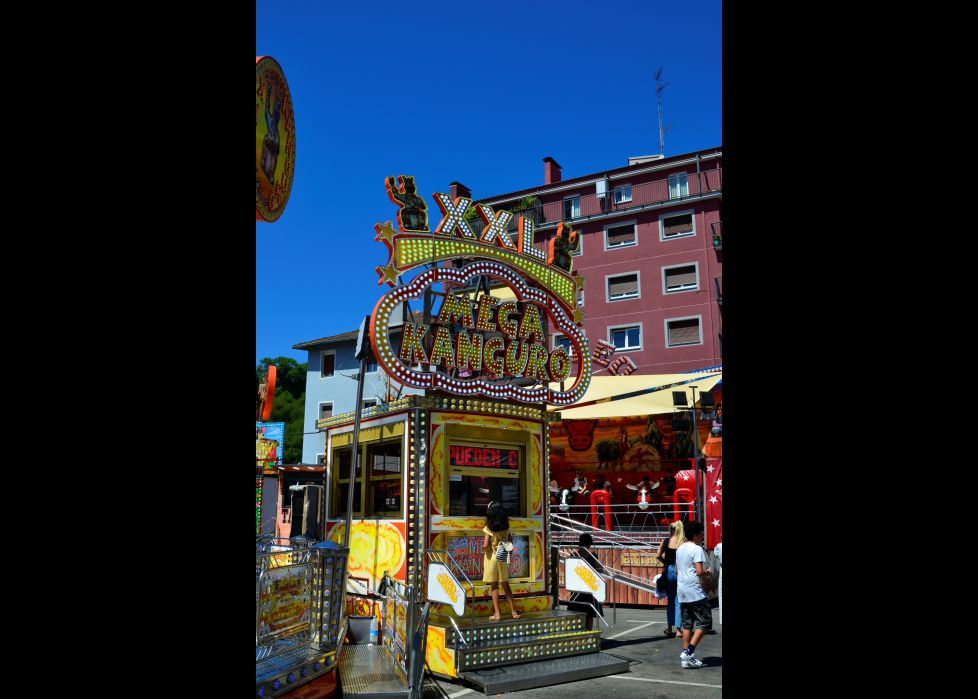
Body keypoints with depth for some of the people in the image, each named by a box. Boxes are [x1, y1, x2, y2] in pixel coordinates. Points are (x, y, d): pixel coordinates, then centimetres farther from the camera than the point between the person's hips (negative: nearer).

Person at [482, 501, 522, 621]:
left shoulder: (489, 528, -15)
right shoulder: (506, 527, 0)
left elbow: (485, 545, -19)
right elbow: (510, 541, 9)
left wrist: (483, 548, 1)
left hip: (492, 557, -4)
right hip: (503, 558, 4)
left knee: (494, 586, 5)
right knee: (506, 585, 15)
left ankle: (497, 613, 7)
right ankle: (514, 611, 18)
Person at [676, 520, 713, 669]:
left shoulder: (680, 549, 14)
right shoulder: (697, 549, -13)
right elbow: (699, 571, -21)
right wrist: (707, 573, 1)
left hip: (682, 590, 8)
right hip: (695, 591, -8)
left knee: (687, 623, 10)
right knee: (704, 622, -1)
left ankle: (687, 658, 10)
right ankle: (689, 651, -8)